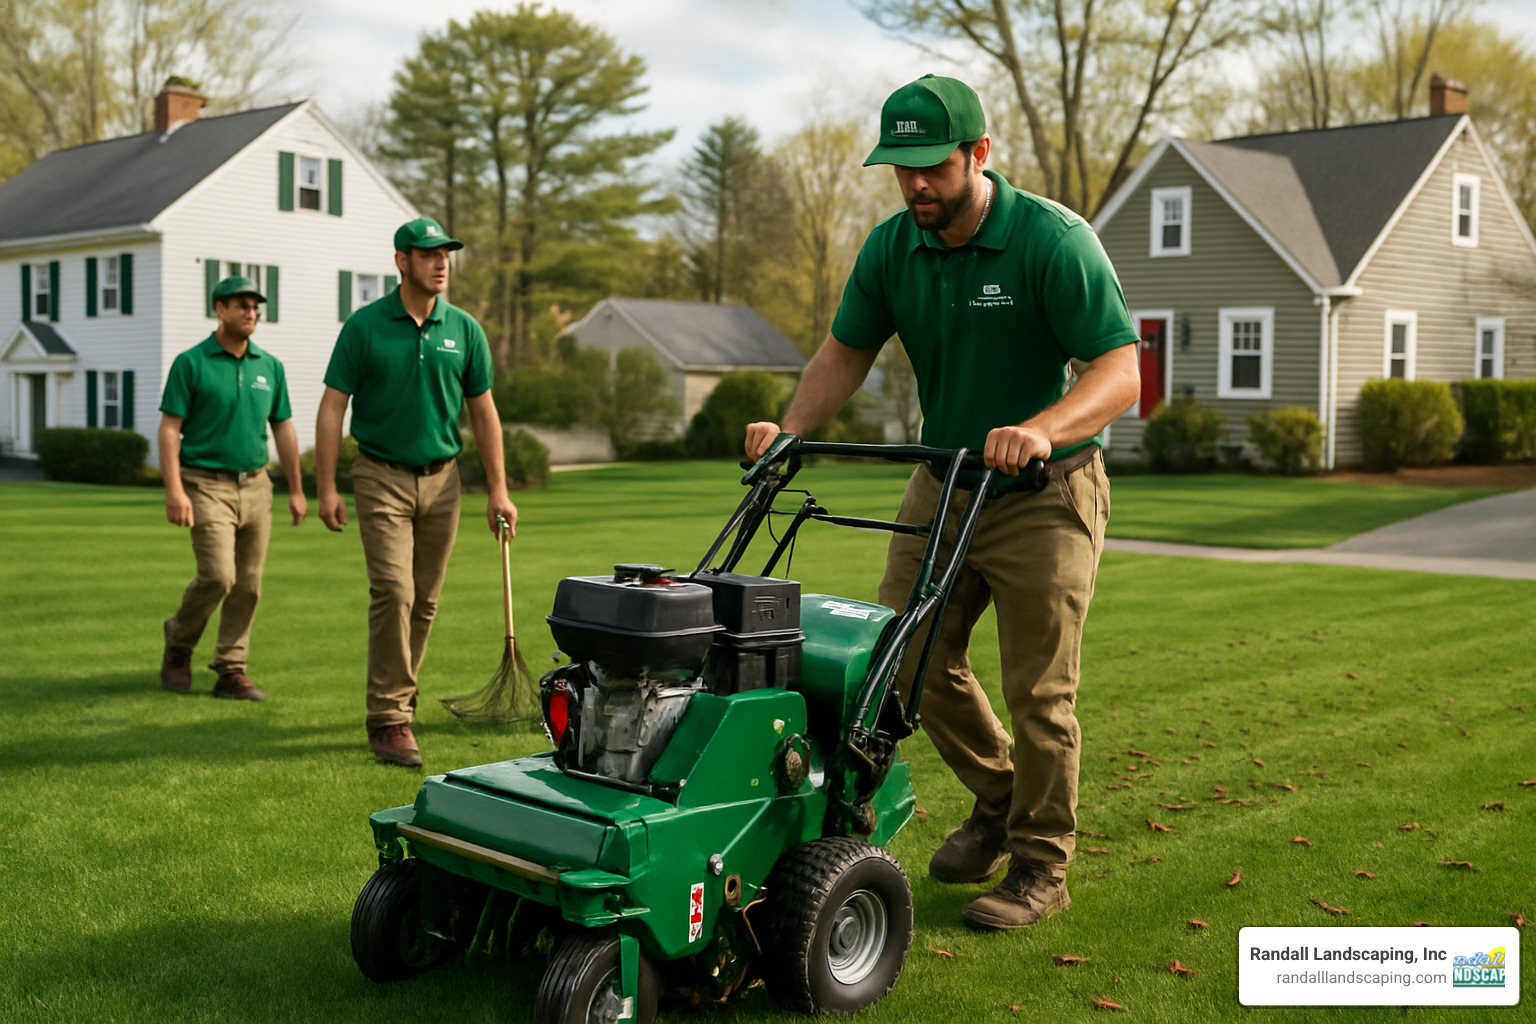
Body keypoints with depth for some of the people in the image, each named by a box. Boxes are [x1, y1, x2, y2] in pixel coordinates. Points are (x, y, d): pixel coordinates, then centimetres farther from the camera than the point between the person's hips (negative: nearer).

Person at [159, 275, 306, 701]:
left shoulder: (270, 366, 9)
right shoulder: (191, 363, -4)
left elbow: (283, 428, 15)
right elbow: (170, 429, -7)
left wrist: (296, 490, 12)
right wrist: (174, 490, -16)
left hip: (255, 485, 5)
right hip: (208, 485, -5)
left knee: (248, 585, 3)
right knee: (218, 577, -15)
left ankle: (231, 671, 12)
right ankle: (179, 642, 12)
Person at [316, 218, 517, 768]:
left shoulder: (464, 329, 3)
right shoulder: (364, 326, -5)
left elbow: (483, 412, 8)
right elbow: (332, 408, -3)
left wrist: (498, 490, 5)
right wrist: (326, 488, -8)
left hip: (440, 476, 4)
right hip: (382, 476, -3)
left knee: (424, 600, 8)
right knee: (393, 591, -13)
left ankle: (399, 697, 24)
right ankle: (388, 718, -9)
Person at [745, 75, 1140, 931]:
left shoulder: (1053, 241, -21)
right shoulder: (893, 247, -4)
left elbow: (1120, 372, -27)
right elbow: (847, 351, 7)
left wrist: (1041, 427, -45)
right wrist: (793, 429, -11)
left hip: (1042, 493, -6)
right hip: (942, 483, 6)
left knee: (1038, 692, -1)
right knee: (912, 659, 8)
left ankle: (1041, 865, 17)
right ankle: (998, 801, 32)